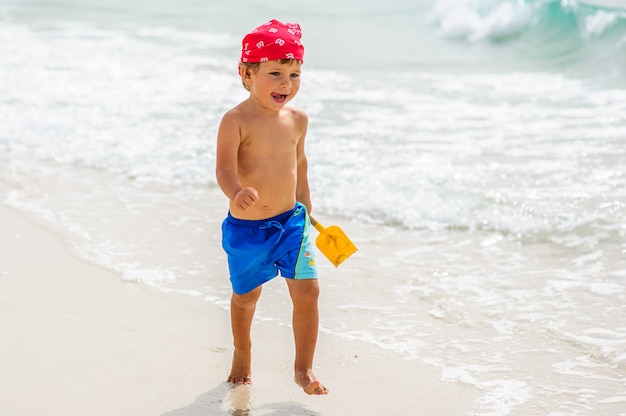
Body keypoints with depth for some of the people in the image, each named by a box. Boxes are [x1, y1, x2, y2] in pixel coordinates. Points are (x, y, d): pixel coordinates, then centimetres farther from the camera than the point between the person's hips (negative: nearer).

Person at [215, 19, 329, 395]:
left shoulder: (298, 119, 0)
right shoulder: (237, 120, -18)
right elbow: (224, 167, -28)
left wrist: (306, 208, 25)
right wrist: (237, 193, -49)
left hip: (290, 222, 4)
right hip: (246, 228, -4)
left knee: (307, 290, -4)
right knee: (246, 295, 14)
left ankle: (304, 368, 13)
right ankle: (243, 356, 41)